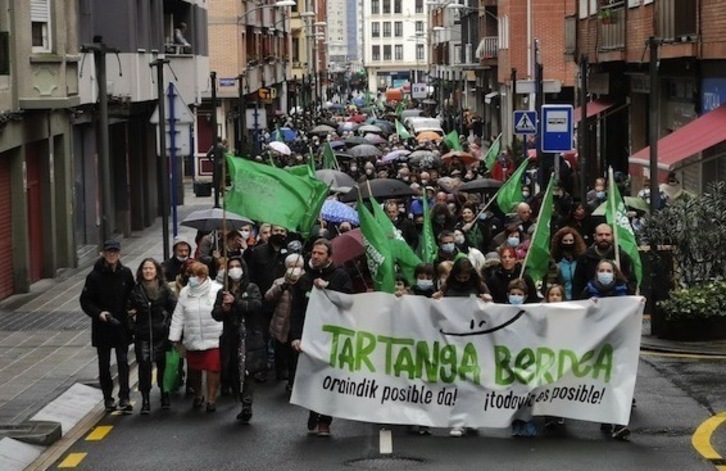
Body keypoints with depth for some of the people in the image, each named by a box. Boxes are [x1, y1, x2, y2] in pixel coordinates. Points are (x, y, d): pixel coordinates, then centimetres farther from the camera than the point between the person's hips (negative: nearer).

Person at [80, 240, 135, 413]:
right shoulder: (95, 276, -8)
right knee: (104, 363, 9)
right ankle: (108, 398, 19)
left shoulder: (126, 274, -1)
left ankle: (124, 398, -4)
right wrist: (98, 313, -18)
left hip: (122, 325, 1)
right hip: (102, 327, -1)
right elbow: (85, 301, -4)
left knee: (123, 361, -4)